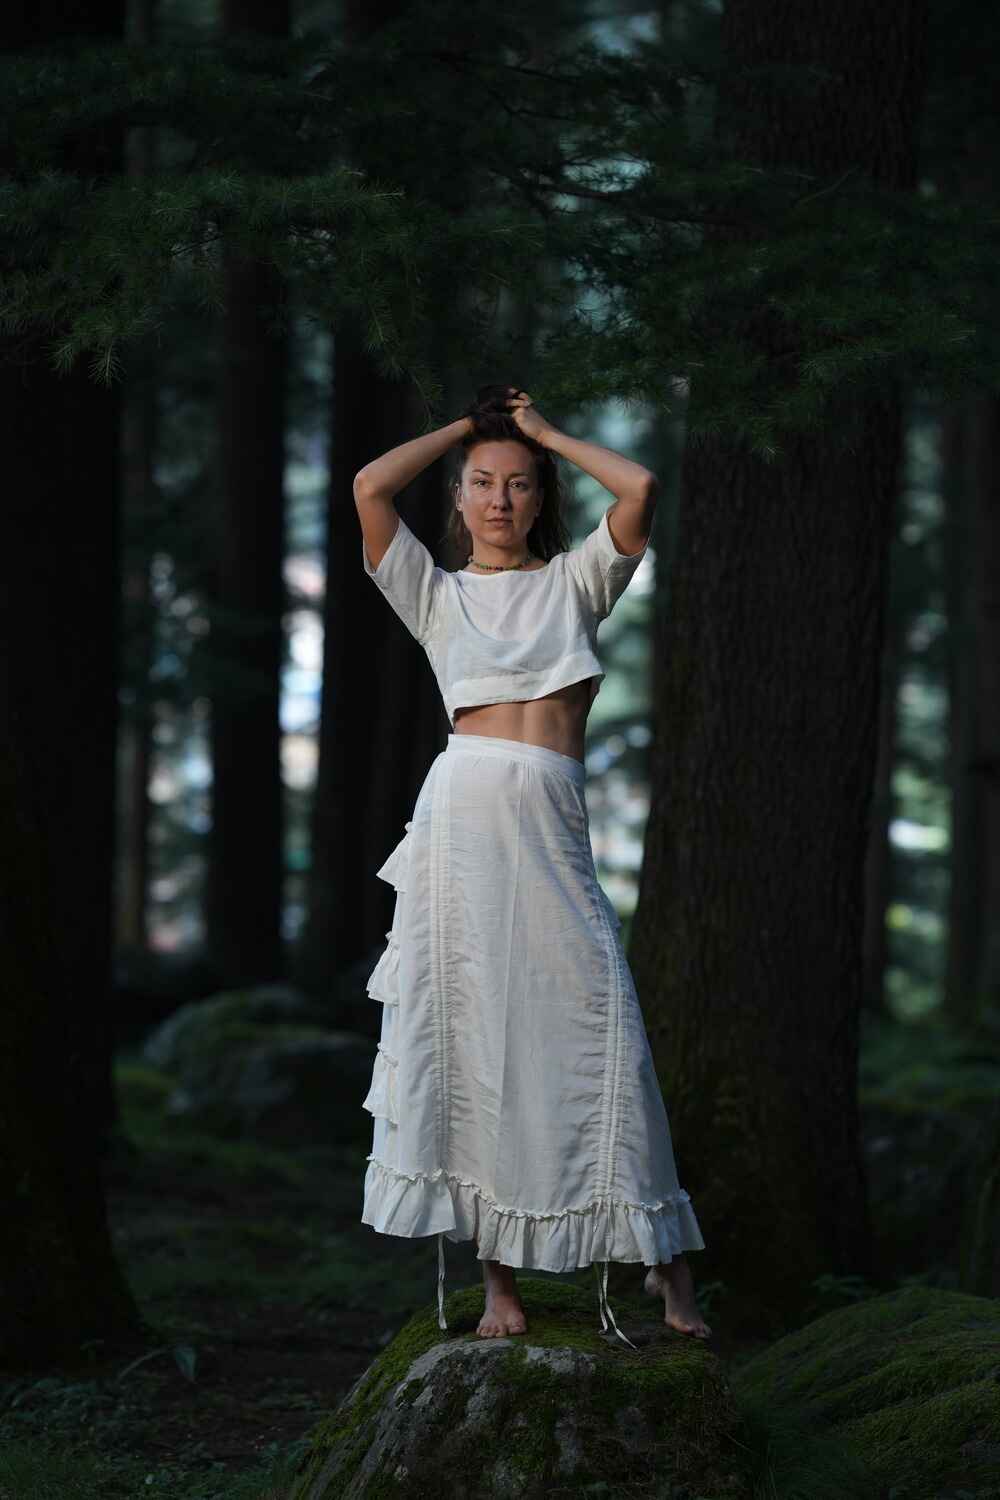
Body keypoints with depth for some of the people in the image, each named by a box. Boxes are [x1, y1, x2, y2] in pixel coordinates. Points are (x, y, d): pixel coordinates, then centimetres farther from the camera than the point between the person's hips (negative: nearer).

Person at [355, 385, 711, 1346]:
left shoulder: (574, 580, 16)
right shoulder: (437, 596, 16)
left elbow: (640, 490, 0)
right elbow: (370, 487, 3)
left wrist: (545, 433, 14)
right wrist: (467, 425, 15)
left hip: (552, 832, 0)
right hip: (463, 809, 1)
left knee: (599, 1035, -9)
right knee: (468, 1043, -3)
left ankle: (663, 1267, -6)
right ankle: (500, 1285, 0)